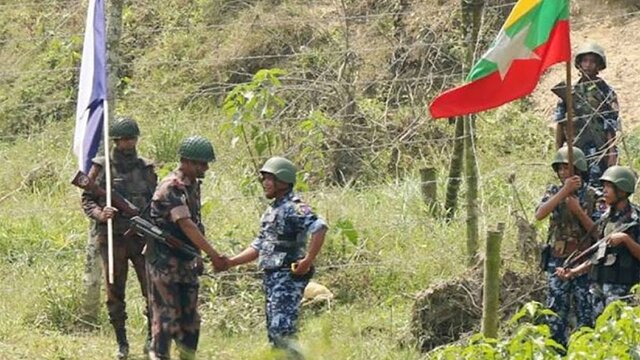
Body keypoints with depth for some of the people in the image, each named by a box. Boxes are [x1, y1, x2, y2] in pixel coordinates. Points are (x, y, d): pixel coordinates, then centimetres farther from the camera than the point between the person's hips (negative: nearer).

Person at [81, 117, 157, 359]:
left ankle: (152, 339, 9)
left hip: (143, 237, 1)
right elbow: (87, 199, 3)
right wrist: (99, 213, -17)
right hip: (112, 237, -1)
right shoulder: (101, 168, 2)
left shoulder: (146, 168, 8)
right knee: (115, 292, 3)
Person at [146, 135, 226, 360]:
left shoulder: (193, 185, 10)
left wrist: (198, 257, 13)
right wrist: (213, 255, -27)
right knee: (166, 316, -7)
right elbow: (186, 225, -26)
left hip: (186, 262, 9)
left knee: (190, 317, 11)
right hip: (165, 263, -9)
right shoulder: (171, 187, -19)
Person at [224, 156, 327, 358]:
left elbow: (319, 227, -27)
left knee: (282, 330, -17)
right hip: (271, 278, 10)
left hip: (288, 277, -10)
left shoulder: (294, 208, -12)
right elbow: (258, 247, 21)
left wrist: (308, 261, -27)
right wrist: (230, 262, 11)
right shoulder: (271, 211, 17)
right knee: (274, 334, 11)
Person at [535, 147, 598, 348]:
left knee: (586, 315, 0)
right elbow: (539, 215, -14)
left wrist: (578, 211, -17)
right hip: (558, 262, 2)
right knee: (556, 312, 3)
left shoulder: (592, 196, 1)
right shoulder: (554, 193, 6)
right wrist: (564, 191, -20)